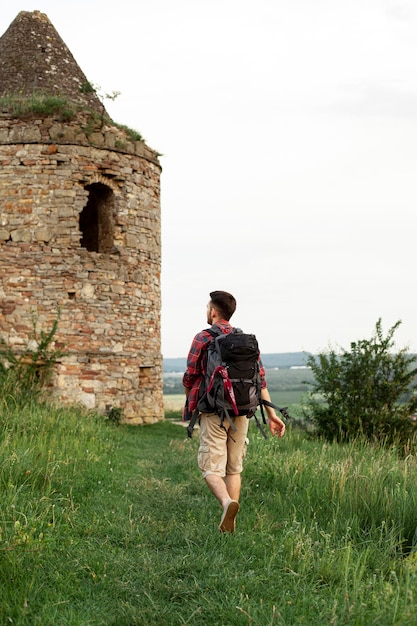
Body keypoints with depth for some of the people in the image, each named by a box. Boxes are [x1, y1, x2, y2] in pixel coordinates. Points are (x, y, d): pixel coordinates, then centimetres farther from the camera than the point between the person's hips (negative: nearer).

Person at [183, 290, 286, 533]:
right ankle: (229, 524, 13)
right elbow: (260, 379, 5)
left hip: (213, 411, -4)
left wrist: (189, 403, 18)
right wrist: (272, 415, 6)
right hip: (241, 411, 5)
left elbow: (190, 377, -3)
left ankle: (227, 502, -32)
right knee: (234, 468, 14)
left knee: (212, 469, -4)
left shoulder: (203, 338, -4)